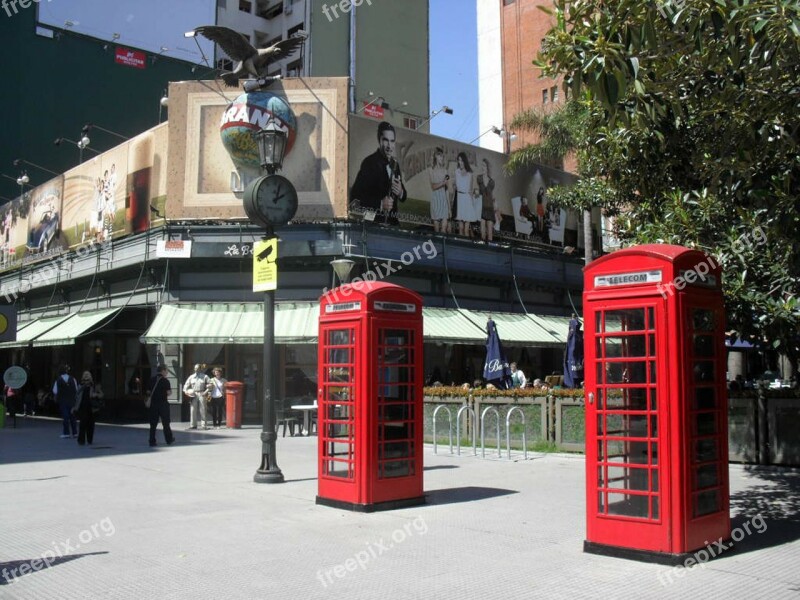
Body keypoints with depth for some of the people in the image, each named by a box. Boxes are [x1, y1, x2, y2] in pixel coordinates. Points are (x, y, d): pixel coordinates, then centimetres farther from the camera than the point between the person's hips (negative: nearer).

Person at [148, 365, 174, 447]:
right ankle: (169, 440, 18)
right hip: (163, 403, -4)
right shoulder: (165, 380, -10)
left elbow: (148, 391, 8)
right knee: (165, 423, 8)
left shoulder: (151, 379, 5)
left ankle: (152, 441, 4)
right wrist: (170, 390, 7)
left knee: (153, 423, 7)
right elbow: (168, 392, -13)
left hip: (153, 403, 4)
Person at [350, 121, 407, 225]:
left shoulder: (394, 164, 9)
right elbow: (354, 197, -17)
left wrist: (401, 193, -6)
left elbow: (402, 197, 16)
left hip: (392, 224, 6)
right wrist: (380, 204, -27)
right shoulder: (369, 163, -11)